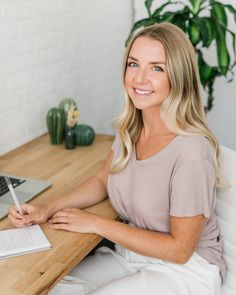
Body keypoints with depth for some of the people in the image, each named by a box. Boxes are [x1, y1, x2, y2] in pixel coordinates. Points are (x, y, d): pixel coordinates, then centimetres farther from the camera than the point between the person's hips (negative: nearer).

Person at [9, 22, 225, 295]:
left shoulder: (191, 151, -28)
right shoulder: (130, 126, -5)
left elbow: (180, 249, -20)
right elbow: (102, 181, 10)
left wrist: (96, 223, -17)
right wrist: (47, 210, -5)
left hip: (184, 269, -5)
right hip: (131, 254, 6)